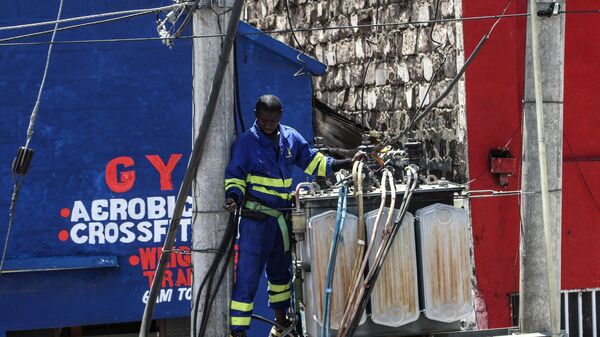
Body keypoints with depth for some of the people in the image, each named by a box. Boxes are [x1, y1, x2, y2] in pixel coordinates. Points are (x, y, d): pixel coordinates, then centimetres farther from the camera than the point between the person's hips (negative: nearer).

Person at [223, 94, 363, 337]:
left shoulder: (291, 138, 5)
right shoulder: (246, 142, -8)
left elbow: (314, 161, 12)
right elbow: (235, 177, -6)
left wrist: (348, 163, 6)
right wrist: (234, 197, -26)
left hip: (283, 217, 6)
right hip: (256, 219, -6)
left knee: (280, 271, 21)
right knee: (247, 277, -9)